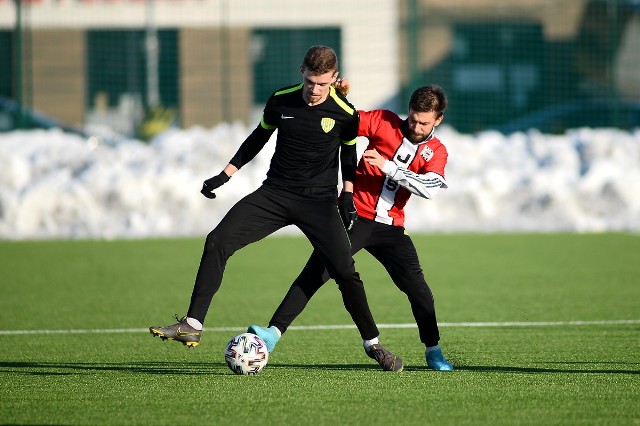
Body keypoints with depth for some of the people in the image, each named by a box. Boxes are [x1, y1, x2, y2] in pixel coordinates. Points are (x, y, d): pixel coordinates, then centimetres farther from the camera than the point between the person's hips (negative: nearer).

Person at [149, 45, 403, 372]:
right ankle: (192, 326, -13)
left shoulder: (344, 112, -7)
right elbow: (258, 138, 14)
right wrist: (225, 174, 12)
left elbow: (349, 154, 11)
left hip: (319, 201, -2)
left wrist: (348, 194, 2)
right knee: (217, 242, -15)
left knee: (345, 272, -13)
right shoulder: (281, 100, -2)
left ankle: (373, 344, 6)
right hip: (275, 193, 2)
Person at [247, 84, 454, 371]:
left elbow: (429, 187, -16)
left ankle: (433, 351, 15)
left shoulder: (436, 152, 3)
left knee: (417, 288, -3)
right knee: (313, 275, -13)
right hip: (354, 216, -2)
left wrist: (388, 166, -25)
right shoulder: (385, 122, 0)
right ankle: (274, 332, -15)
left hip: (390, 228, 2)